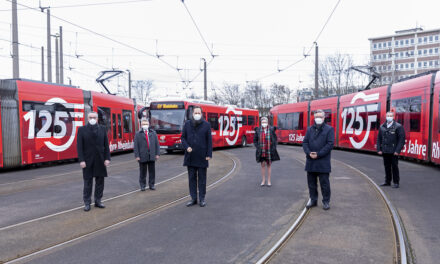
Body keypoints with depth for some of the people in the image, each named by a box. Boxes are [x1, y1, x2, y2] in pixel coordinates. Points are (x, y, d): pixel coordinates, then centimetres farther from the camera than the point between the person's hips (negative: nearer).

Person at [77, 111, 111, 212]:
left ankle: (98, 201, 21)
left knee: (100, 181, 9)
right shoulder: (82, 129, -1)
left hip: (100, 161, 3)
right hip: (88, 161, -3)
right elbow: (79, 146, -5)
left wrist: (107, 158, -3)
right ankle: (87, 203, 12)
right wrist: (81, 160, -12)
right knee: (87, 183, 3)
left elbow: (106, 145, 5)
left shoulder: (102, 129, 6)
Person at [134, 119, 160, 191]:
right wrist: (137, 156, -8)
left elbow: (157, 144, 9)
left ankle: (151, 185, 16)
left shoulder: (153, 133, 10)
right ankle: (142, 185, 13)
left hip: (152, 156, 2)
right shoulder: (138, 134, 2)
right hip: (142, 156, -2)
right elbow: (136, 146, -1)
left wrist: (157, 153, 2)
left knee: (152, 171, 6)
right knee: (143, 172, 3)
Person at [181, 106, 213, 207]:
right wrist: (186, 147, -10)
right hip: (190, 156, 2)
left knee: (202, 178, 5)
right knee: (192, 178, 8)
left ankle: (202, 199, 14)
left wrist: (209, 154, -6)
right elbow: (183, 137, 8)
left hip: (202, 157, -2)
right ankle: (193, 198, 17)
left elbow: (209, 141, -1)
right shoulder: (187, 124, 5)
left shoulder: (206, 125, -1)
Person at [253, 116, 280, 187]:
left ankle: (269, 181, 16)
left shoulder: (271, 130, -3)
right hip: (261, 152, 0)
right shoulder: (258, 130, -2)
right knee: (263, 165, 6)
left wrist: (274, 148, -2)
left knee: (269, 165, 7)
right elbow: (255, 140, 8)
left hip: (269, 151, 0)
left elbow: (275, 139, 7)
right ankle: (263, 180, 17)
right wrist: (258, 148, -2)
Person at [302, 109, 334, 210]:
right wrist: (309, 153, -11)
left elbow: (330, 144, -9)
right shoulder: (310, 129, 12)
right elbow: (305, 142, 7)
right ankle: (313, 199, 25)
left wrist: (318, 154, -15)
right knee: (311, 182, 12)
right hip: (310, 161, 4)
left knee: (324, 183, 2)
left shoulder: (329, 129, -1)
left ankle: (326, 201, 14)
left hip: (323, 162, -4)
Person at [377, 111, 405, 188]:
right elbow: (379, 139, 13)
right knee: (387, 166, 12)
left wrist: (397, 150, -14)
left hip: (393, 152, -4)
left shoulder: (398, 127, -5)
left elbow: (402, 139, -8)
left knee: (394, 167, 0)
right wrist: (379, 149, 5)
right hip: (385, 151, 4)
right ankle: (387, 181, 23)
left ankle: (396, 182, 10)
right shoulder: (382, 127, 9)